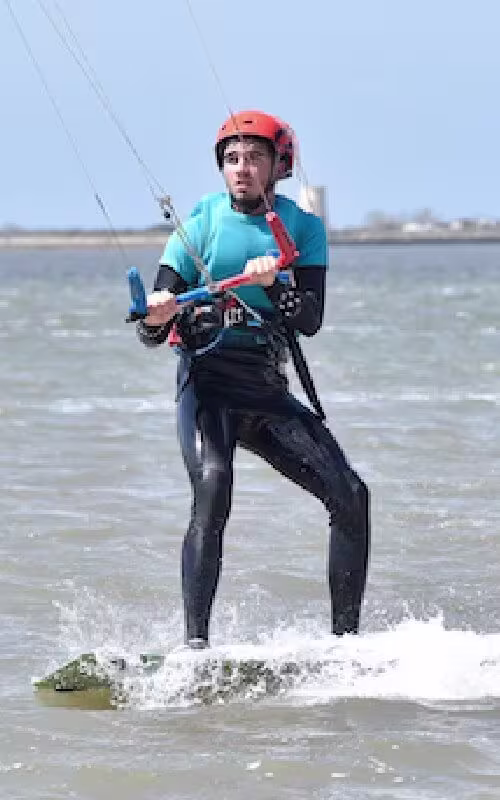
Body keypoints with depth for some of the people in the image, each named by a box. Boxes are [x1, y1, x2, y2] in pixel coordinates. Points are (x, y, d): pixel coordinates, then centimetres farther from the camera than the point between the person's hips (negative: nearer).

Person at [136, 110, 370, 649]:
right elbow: (152, 335, -2)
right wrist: (156, 316, -26)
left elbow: (310, 320, -5)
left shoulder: (302, 228, 7)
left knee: (351, 496, -8)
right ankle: (195, 644, -33)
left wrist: (271, 285, -24)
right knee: (213, 488, -30)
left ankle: (346, 639, 2)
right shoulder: (201, 222, 2)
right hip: (208, 380, -4)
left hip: (267, 392, 4)